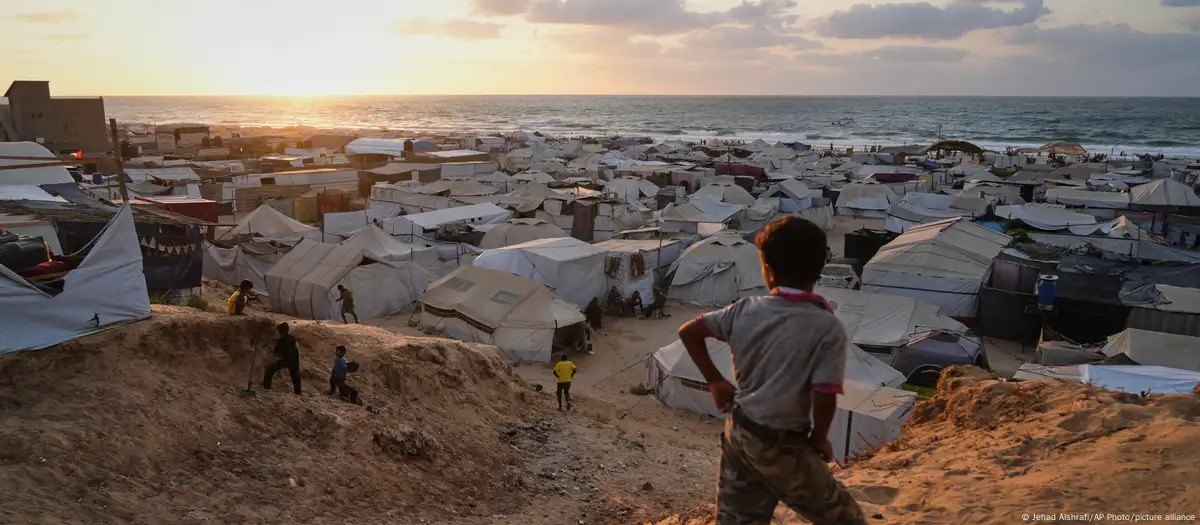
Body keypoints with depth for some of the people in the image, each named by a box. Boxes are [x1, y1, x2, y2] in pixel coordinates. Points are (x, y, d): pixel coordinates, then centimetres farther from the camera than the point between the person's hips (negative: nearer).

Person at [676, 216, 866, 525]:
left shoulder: (746, 310, -3)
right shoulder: (828, 328, -17)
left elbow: (688, 332, 4)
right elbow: (825, 397, -22)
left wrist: (715, 381, 11)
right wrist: (819, 439, -3)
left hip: (739, 434, 5)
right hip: (783, 446, -5)